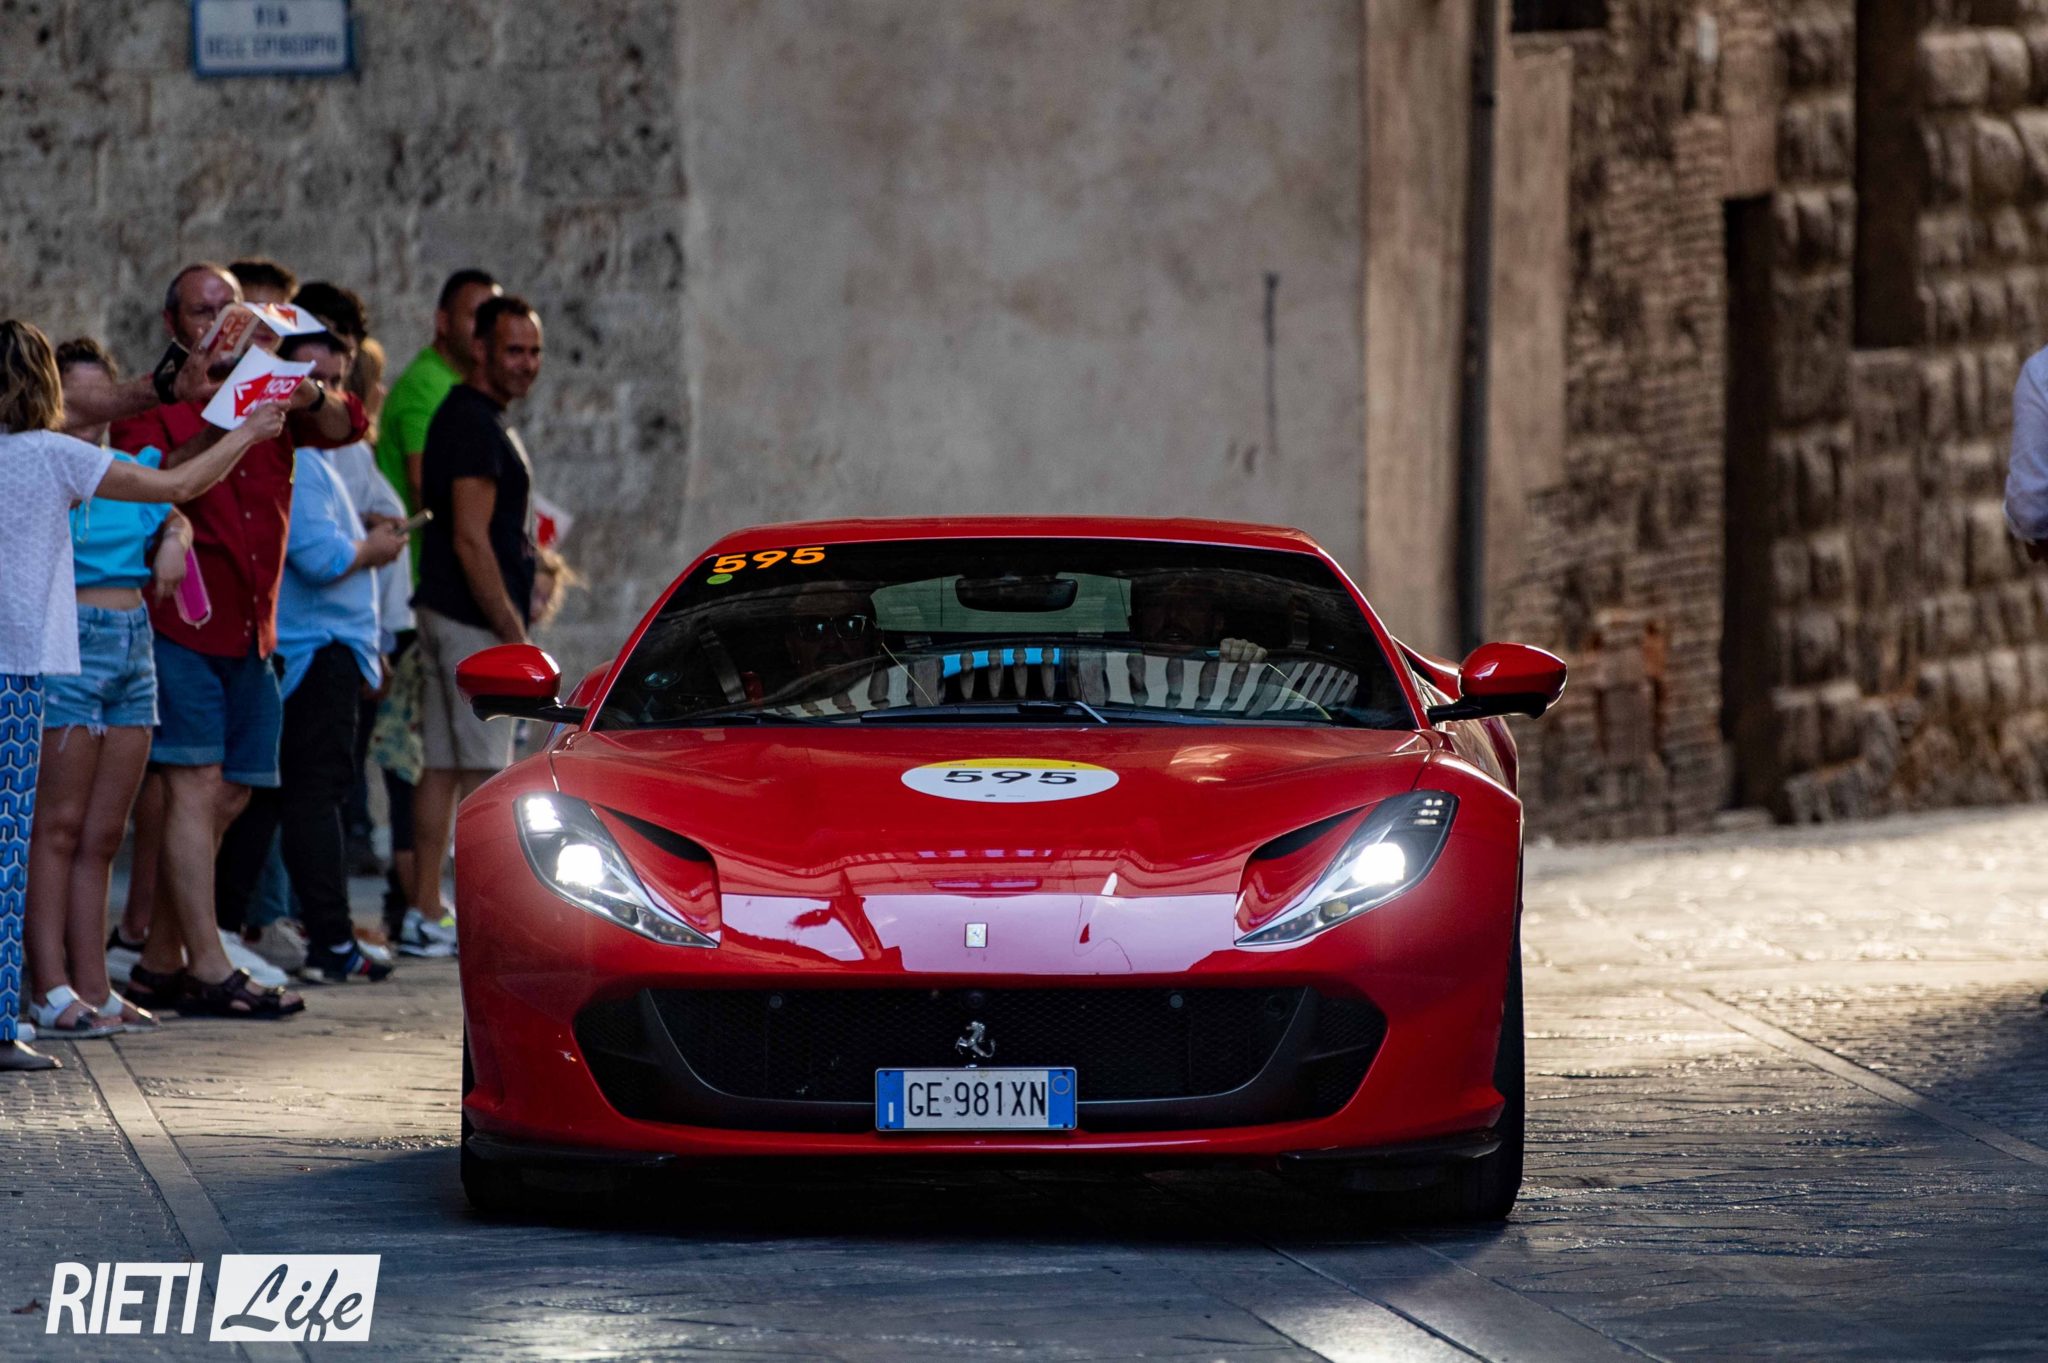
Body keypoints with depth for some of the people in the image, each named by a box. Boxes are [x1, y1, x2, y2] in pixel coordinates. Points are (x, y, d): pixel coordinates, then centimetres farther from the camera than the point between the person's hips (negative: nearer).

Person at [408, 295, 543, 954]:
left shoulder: (477, 418, 18)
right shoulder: (474, 425, -15)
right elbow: (471, 540, -20)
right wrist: (512, 632, -18)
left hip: (445, 612, 10)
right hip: (474, 622, -10)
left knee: (442, 766, 9)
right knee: (484, 770, -9)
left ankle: (425, 911, 10)